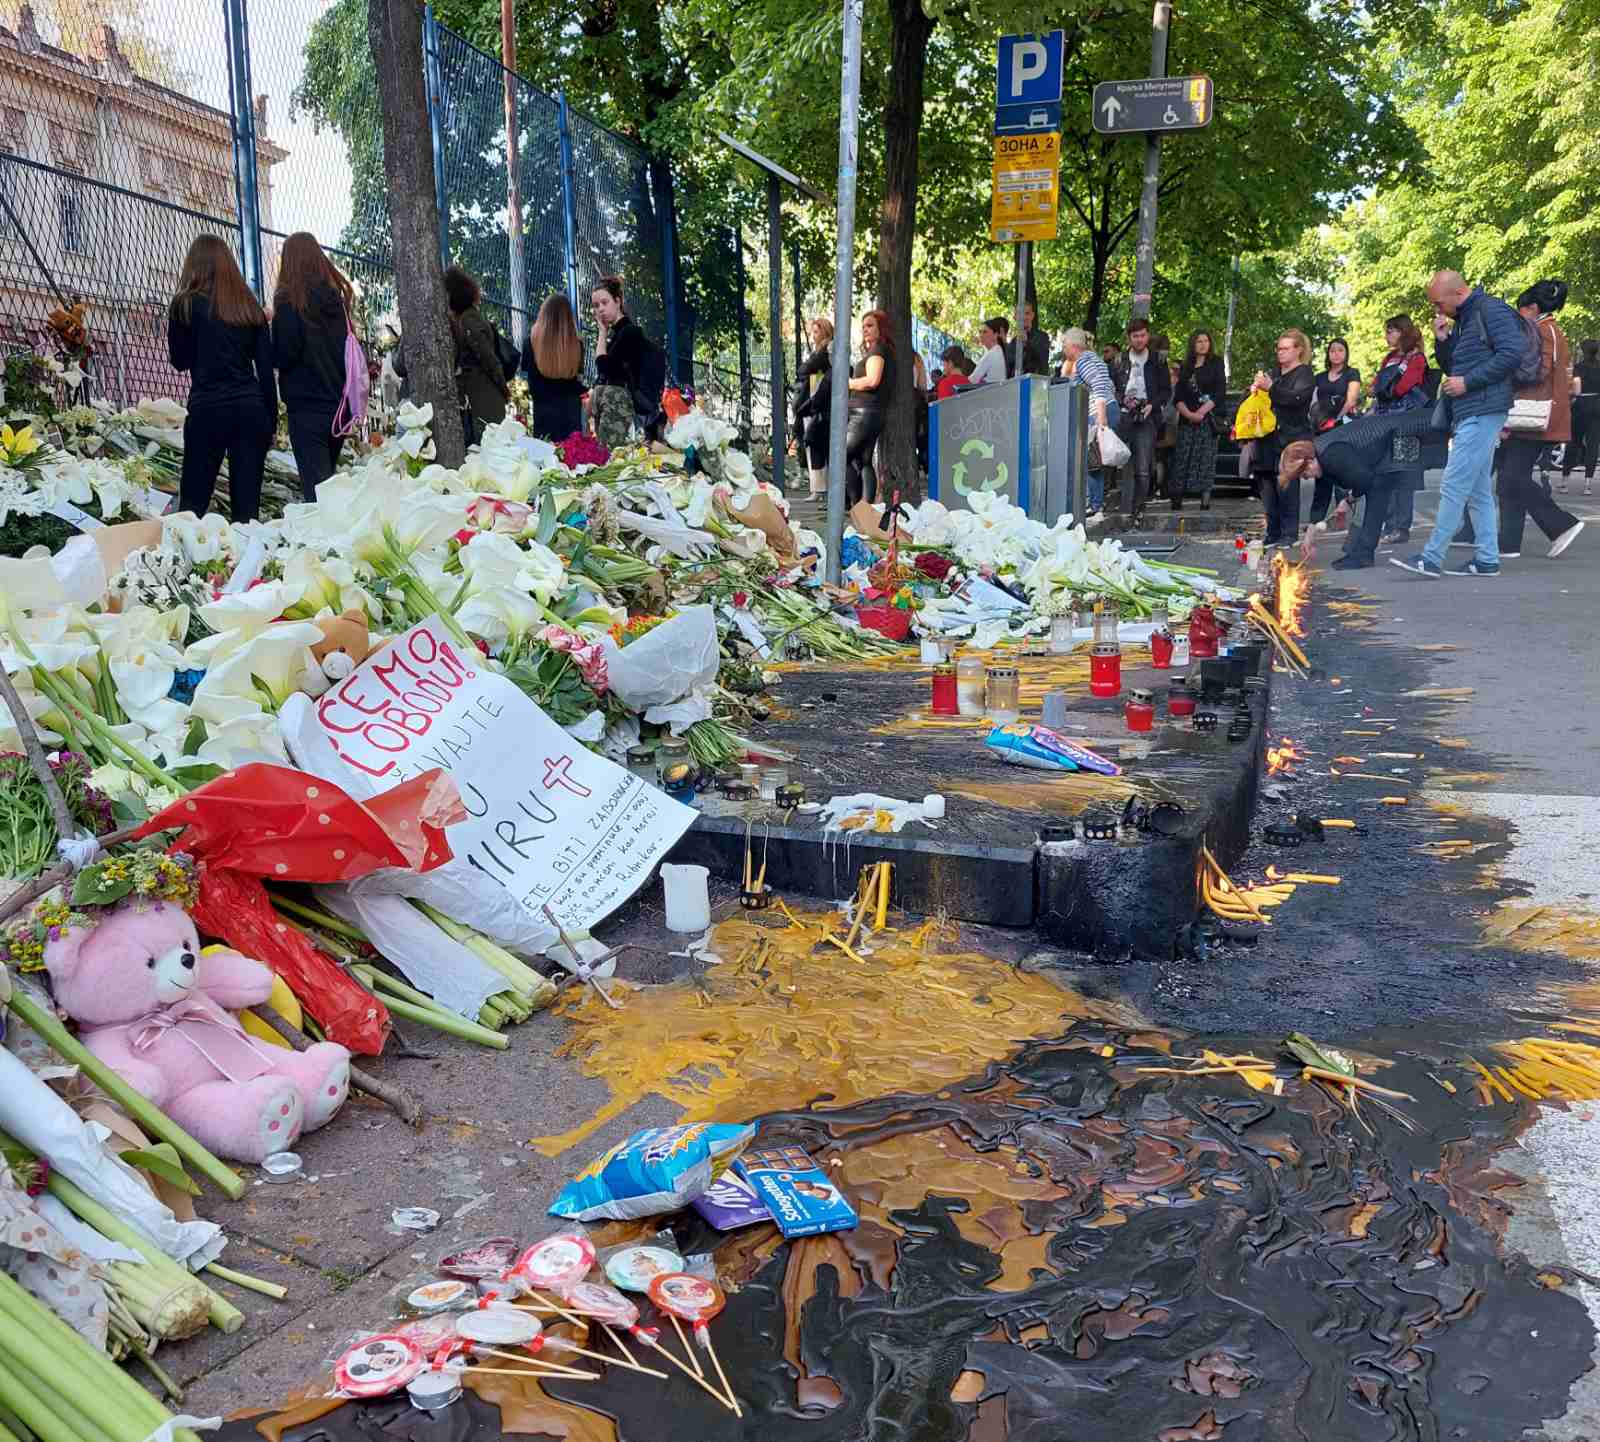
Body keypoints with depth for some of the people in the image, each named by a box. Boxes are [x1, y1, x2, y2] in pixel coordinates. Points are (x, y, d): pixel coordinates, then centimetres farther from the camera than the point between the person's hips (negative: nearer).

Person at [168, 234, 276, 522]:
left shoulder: (186, 304, 1)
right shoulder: (251, 307, 10)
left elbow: (179, 360, 11)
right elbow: (266, 369, 8)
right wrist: (271, 420, 12)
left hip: (208, 410, -3)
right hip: (251, 409, 3)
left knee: (193, 503, 2)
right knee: (247, 504, 3)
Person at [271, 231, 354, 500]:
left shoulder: (290, 299, -8)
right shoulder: (337, 296, 9)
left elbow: (283, 356, -11)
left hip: (307, 407, -6)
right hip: (340, 404, 6)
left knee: (315, 488, -6)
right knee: (329, 479, 15)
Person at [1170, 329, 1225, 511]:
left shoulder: (1216, 363, 6)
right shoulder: (1185, 367, 15)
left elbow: (1220, 391, -3)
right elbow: (1178, 395, 8)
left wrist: (1202, 412, -12)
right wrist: (1188, 413, -9)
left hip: (1208, 418, -3)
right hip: (1187, 419, 3)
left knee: (1206, 456, -6)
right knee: (1182, 456, -4)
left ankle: (1206, 499, -7)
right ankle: (1176, 498, -4)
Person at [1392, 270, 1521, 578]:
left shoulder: (1492, 310, -8)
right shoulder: (1462, 321, 20)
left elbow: (1511, 353, -18)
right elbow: (1452, 368, 23)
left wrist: (1467, 382, -16)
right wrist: (1442, 339, 7)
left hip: (1482, 412, -10)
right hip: (1468, 414, 10)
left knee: (1453, 487, -11)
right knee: (1478, 491, 10)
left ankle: (1431, 558, -9)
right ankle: (1487, 560, 14)